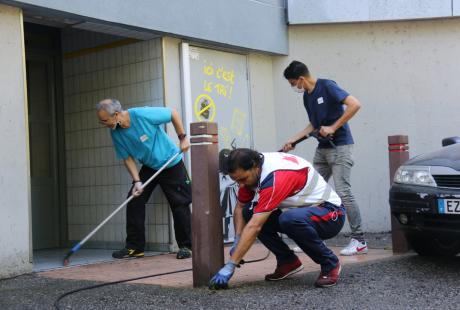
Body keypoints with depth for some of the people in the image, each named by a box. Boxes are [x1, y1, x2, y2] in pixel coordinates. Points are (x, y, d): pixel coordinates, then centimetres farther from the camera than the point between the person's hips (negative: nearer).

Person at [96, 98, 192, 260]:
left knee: (180, 205, -5)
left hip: (171, 165, -5)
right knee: (134, 201, -6)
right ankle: (134, 247, 1)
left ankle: (185, 246, 8)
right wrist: (137, 181, -16)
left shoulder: (143, 115, -29)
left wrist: (183, 137, -15)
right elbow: (127, 158, -5)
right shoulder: (116, 133, -12)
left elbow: (173, 113, -16)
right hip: (149, 167, 5)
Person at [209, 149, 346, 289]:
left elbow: (254, 227, -34)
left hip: (331, 213, -8)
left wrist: (229, 267, -32)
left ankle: (330, 263, -14)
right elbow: (240, 207, 8)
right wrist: (237, 241, -8)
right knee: (249, 212, -8)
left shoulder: (276, 177, -31)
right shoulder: (251, 172, -6)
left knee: (290, 219, -39)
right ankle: (288, 261, 4)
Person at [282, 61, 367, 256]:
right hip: (322, 148, 9)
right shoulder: (307, 97, 13)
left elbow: (355, 105, -20)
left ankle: (359, 241, -7)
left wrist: (333, 128, -19)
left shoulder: (327, 87, -12)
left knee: (343, 192, -14)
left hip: (339, 146, -9)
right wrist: (293, 141, 14)